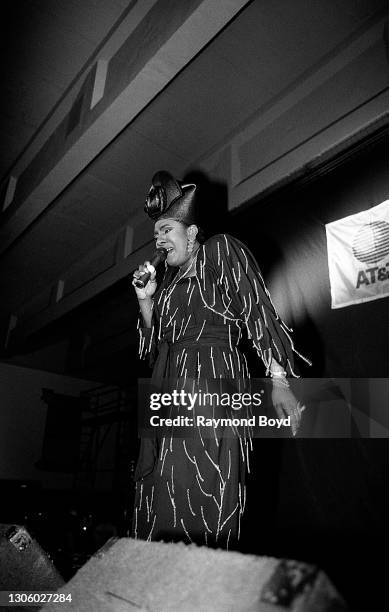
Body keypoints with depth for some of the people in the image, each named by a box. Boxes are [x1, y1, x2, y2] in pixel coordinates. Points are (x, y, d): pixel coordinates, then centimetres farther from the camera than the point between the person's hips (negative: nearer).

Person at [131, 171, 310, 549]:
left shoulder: (221, 251, 4)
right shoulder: (169, 278, 23)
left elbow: (258, 313, -6)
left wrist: (278, 382, -15)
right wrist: (146, 299, 10)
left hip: (211, 383, -7)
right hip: (168, 392, 7)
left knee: (200, 499, -10)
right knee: (160, 500, 7)